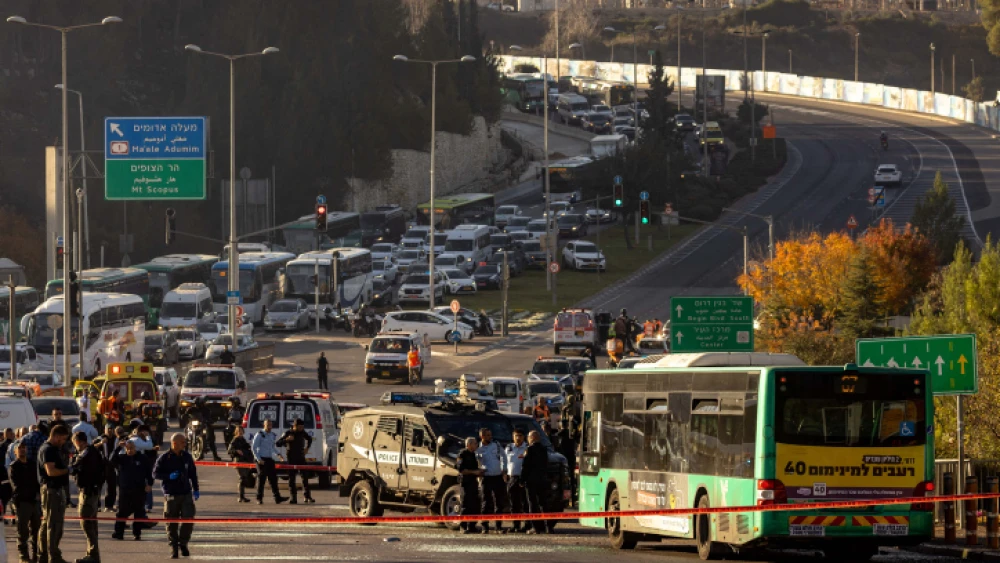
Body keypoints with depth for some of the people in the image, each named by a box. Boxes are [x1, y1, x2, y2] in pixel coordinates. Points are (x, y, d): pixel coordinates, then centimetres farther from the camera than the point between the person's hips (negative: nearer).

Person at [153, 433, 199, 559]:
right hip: (171, 495, -3)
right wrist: (169, 476, -17)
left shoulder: (187, 457, 7)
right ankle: (173, 547, 13)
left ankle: (183, 543, 14)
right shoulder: (165, 458, -4)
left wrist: (195, 489, 14)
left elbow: (193, 473, 17)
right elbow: (155, 473, -2)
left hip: (186, 493, 3)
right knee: (171, 523, 1)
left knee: (188, 518, -6)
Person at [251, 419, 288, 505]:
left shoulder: (273, 436, 15)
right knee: (261, 478, -3)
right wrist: (258, 459, -16)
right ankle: (259, 499, 4)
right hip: (261, 460, -6)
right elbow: (253, 448, -8)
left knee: (273, 478, 0)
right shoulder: (259, 435, -5)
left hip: (270, 459, 6)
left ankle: (277, 498, -3)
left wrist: (277, 455, 10)